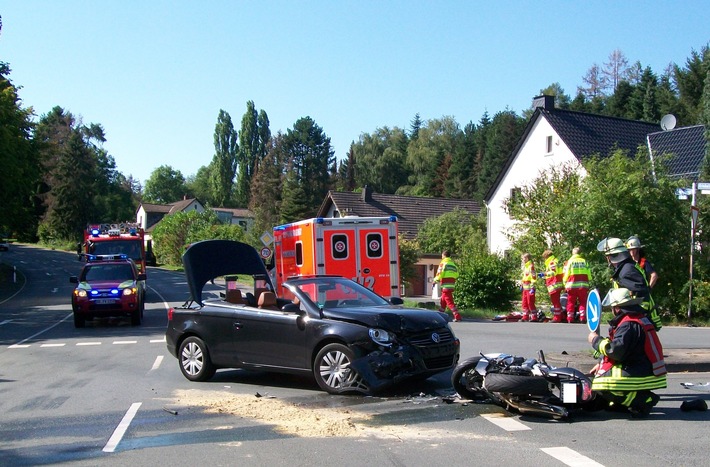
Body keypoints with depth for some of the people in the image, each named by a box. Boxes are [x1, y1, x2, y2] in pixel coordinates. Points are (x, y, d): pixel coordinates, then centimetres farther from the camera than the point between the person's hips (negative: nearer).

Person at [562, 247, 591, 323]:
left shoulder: (569, 262, 3)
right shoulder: (584, 261, 9)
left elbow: (565, 274, 0)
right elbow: (589, 274, 7)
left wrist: (565, 284, 12)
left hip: (572, 285, -1)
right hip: (583, 285, 1)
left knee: (571, 303, 5)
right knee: (583, 302, 7)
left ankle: (570, 319, 2)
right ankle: (583, 318, -2)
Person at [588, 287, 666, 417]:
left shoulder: (629, 325, -19)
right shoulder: (639, 319, 15)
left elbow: (616, 351, -27)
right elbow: (621, 348, 23)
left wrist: (596, 340, -10)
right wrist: (602, 364, 20)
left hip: (642, 375, -11)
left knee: (601, 384, -21)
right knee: (601, 371, 23)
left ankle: (644, 400, -14)